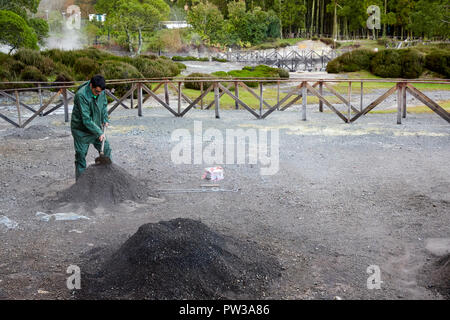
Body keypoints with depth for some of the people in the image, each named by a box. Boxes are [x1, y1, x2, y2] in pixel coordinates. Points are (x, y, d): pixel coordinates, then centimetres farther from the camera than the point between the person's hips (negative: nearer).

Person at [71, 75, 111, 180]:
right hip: (81, 130, -6)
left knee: (106, 149, 10)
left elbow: (104, 105, 13)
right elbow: (86, 119, -30)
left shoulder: (101, 91, -9)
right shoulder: (81, 95, -30)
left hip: (96, 126, 6)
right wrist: (99, 133, -30)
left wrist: (105, 119, 2)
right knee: (81, 155, -1)